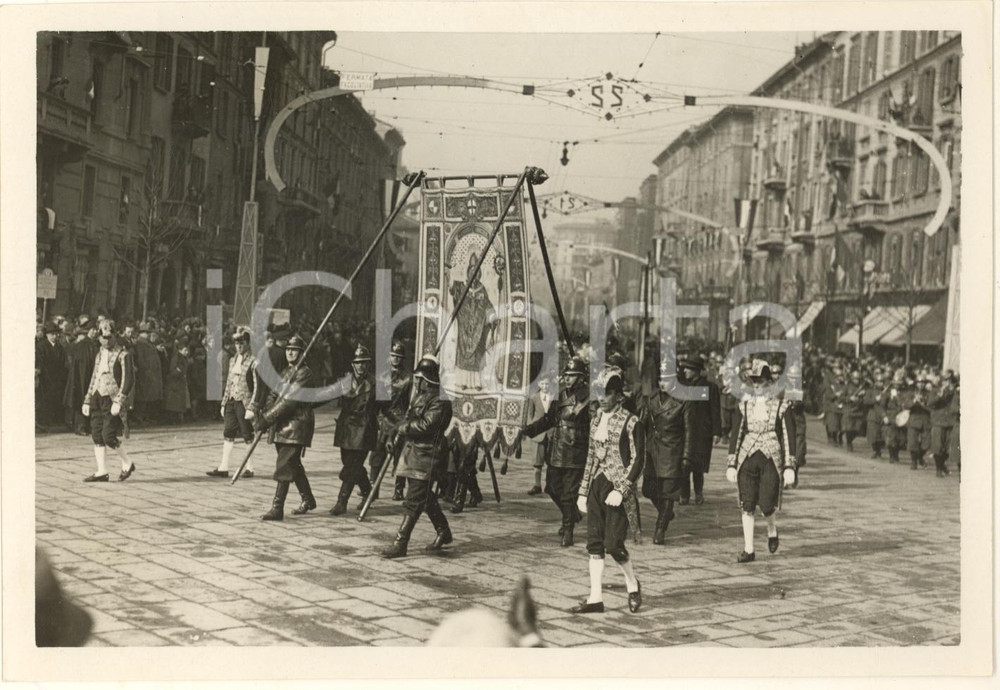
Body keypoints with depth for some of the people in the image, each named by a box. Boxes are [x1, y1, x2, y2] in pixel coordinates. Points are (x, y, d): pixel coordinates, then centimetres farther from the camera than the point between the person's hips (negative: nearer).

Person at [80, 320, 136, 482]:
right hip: (97, 398, 7)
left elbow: (128, 381, -12)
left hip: (112, 399, -7)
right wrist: (87, 401, 18)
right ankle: (101, 472, 8)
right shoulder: (100, 355, 18)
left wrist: (118, 402, -19)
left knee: (108, 436, -12)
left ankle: (127, 463, 8)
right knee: (96, 436, 3)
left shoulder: (123, 355, -6)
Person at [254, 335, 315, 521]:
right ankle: (308, 499, 33)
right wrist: (262, 415, -7)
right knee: (293, 465, 18)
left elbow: (289, 401, -19)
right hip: (282, 426, 9)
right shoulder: (285, 373, 17)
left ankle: (277, 508, -13)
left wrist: (266, 420, -21)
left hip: (296, 425, -9)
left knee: (283, 466, -13)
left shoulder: (305, 373, -11)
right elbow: (274, 395, 12)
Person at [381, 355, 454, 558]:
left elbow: (426, 425, -24)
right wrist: (397, 439, 8)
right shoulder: (420, 396, 14)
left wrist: (405, 427, -10)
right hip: (413, 451, 10)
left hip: (426, 456, -10)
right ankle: (443, 532, 33)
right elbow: (409, 421, 21)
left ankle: (400, 543, -9)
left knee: (413, 501, -9)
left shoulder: (440, 401, -16)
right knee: (425, 497, 18)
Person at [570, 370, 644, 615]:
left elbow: (637, 460, -10)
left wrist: (621, 490, -18)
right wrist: (583, 491, 15)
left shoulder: (630, 423, -8)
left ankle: (633, 584, 17)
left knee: (613, 543, -8)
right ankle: (595, 599, 8)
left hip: (617, 489, -7)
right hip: (597, 486, 7)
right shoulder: (596, 421, 13)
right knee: (594, 544, 4)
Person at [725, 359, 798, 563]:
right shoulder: (744, 405, 7)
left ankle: (772, 529, 26)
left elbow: (789, 436, -1)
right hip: (747, 459, 3)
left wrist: (789, 467, -6)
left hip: (771, 460, -2)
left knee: (767, 505, -7)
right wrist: (731, 464, 6)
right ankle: (748, 550, 6)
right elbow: (736, 434, 11)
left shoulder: (780, 405, -1)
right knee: (747, 506, -1)